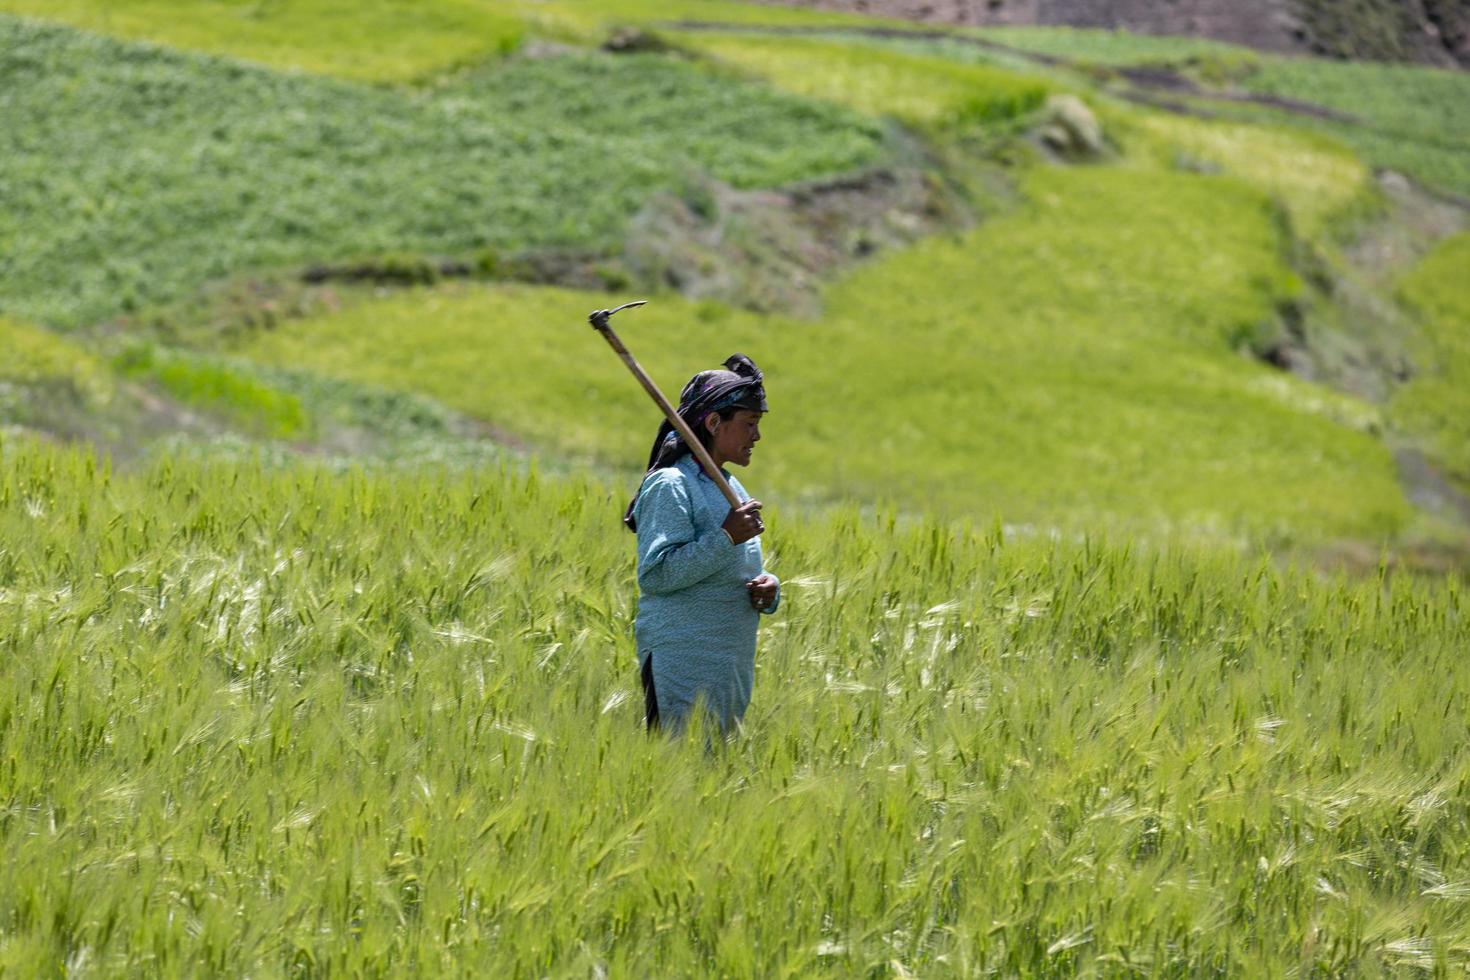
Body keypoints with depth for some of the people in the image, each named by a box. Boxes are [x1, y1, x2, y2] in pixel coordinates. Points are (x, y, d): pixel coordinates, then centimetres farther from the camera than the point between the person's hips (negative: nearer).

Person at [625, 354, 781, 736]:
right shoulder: (670, 487, -10)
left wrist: (768, 587, 5)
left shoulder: (730, 488, 18)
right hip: (682, 663, -9)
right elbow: (654, 574, -20)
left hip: (732, 666, 9)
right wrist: (726, 537, -21)